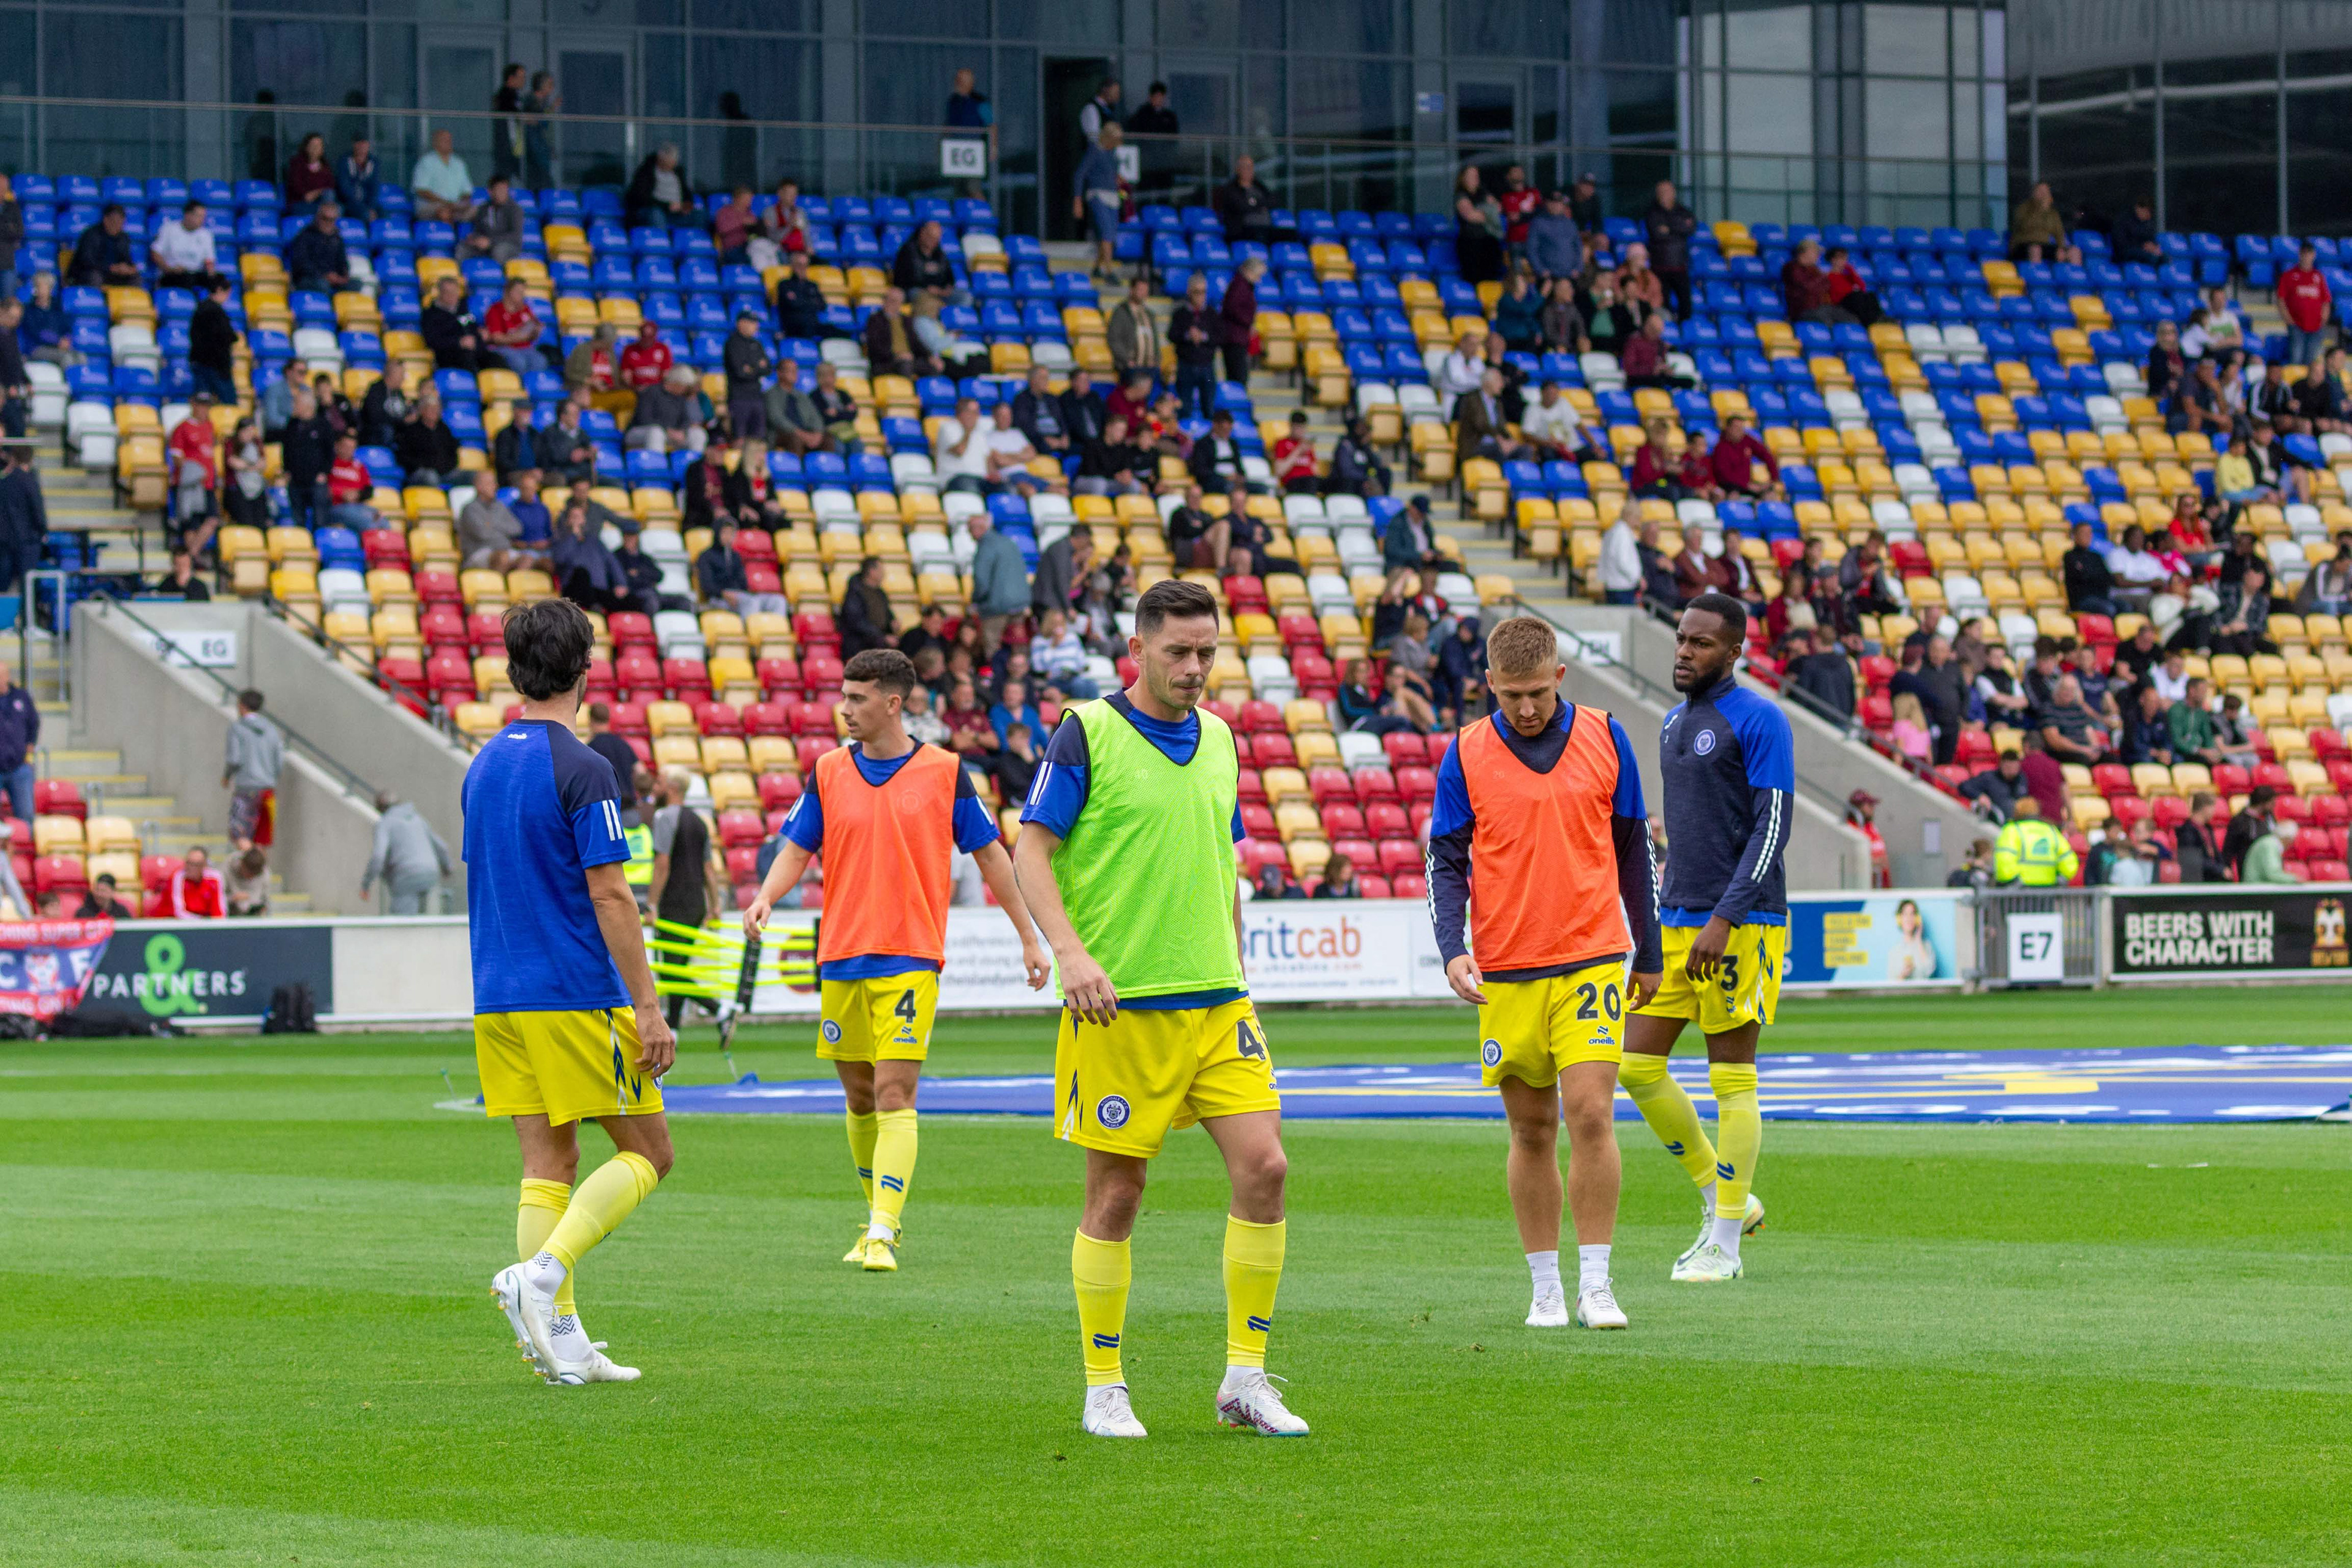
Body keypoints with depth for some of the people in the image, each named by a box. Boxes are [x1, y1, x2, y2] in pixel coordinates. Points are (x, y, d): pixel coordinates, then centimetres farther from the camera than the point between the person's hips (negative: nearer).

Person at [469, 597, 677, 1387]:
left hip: (499, 997, 7)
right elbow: (609, 895, -16)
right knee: (647, 1151, 2)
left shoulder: (482, 767, 11)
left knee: (547, 1161, 7)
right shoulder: (582, 771, -13)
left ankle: (562, 1340, 2)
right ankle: (542, 1273, -15)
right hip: (577, 996, -7)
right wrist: (648, 1009, -14)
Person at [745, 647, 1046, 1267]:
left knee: (894, 1095, -13)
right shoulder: (829, 772, 7)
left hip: (910, 960, -4)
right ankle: (880, 1216, 29)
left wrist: (1029, 937, 8)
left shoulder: (944, 773, -1)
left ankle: (882, 1236, -18)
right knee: (859, 1097, 12)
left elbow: (990, 855, 6)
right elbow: (796, 849, 9)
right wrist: (765, 897, -12)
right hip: (841, 958, 4)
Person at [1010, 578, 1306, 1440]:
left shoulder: (1218, 740, 13)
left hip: (1216, 1000, 5)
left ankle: (1246, 1377, 4)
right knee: (1116, 1191, -1)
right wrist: (1070, 951, -20)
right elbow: (1031, 852, -7)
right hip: (1120, 1004, -5)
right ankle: (1104, 1388, 11)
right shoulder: (1087, 732, -5)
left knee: (1262, 1166, -6)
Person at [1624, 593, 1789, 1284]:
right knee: (1636, 1065, 3)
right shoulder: (1674, 724, 16)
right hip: (1676, 927, 8)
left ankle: (1724, 1245, 1)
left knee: (1732, 1082, -4)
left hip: (1741, 928, -8)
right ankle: (1723, 1198, 17)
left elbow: (1773, 827, -14)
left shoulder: (1759, 721, -9)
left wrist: (1723, 921, -20)